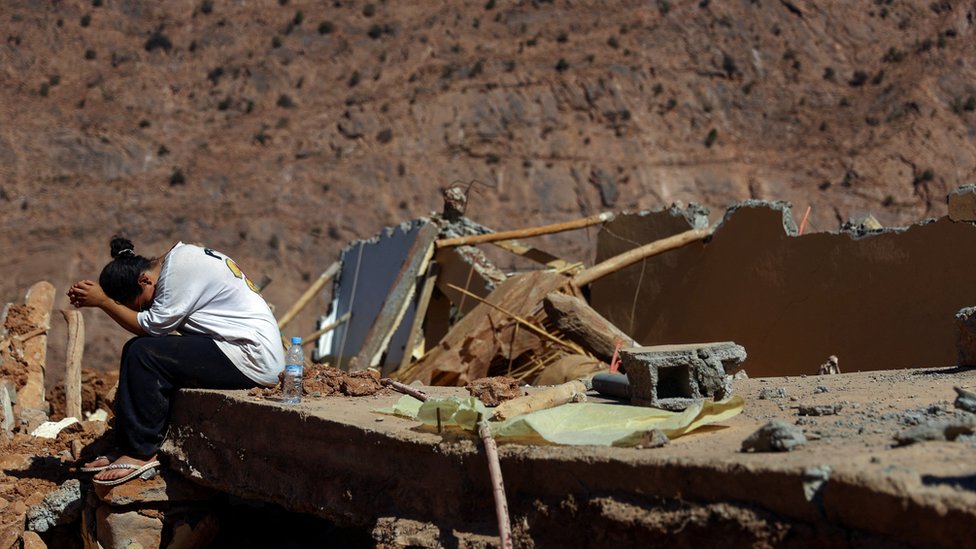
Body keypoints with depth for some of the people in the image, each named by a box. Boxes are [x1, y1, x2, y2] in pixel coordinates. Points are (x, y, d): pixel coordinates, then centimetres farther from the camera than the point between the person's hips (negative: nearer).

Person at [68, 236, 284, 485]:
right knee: (143, 349, 7)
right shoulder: (178, 257, 12)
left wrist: (103, 301, -11)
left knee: (142, 353, -15)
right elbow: (147, 325, 9)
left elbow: (151, 326, -17)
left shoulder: (181, 268, -16)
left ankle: (139, 453, -9)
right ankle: (132, 446, 6)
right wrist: (92, 295, -1)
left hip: (251, 357, -11)